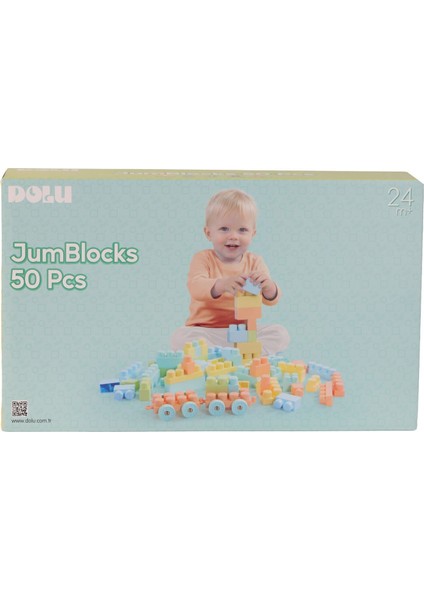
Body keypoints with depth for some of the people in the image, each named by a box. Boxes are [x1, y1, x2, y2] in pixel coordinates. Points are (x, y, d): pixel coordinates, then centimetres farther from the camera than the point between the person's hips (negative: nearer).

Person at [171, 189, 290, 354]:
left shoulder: (254, 262, 3)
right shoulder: (203, 259, -4)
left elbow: (272, 299, -7)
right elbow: (195, 287, -25)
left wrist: (267, 285, -32)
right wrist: (221, 285, -47)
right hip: (207, 331, -2)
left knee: (280, 334, -18)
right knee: (181, 336, -30)